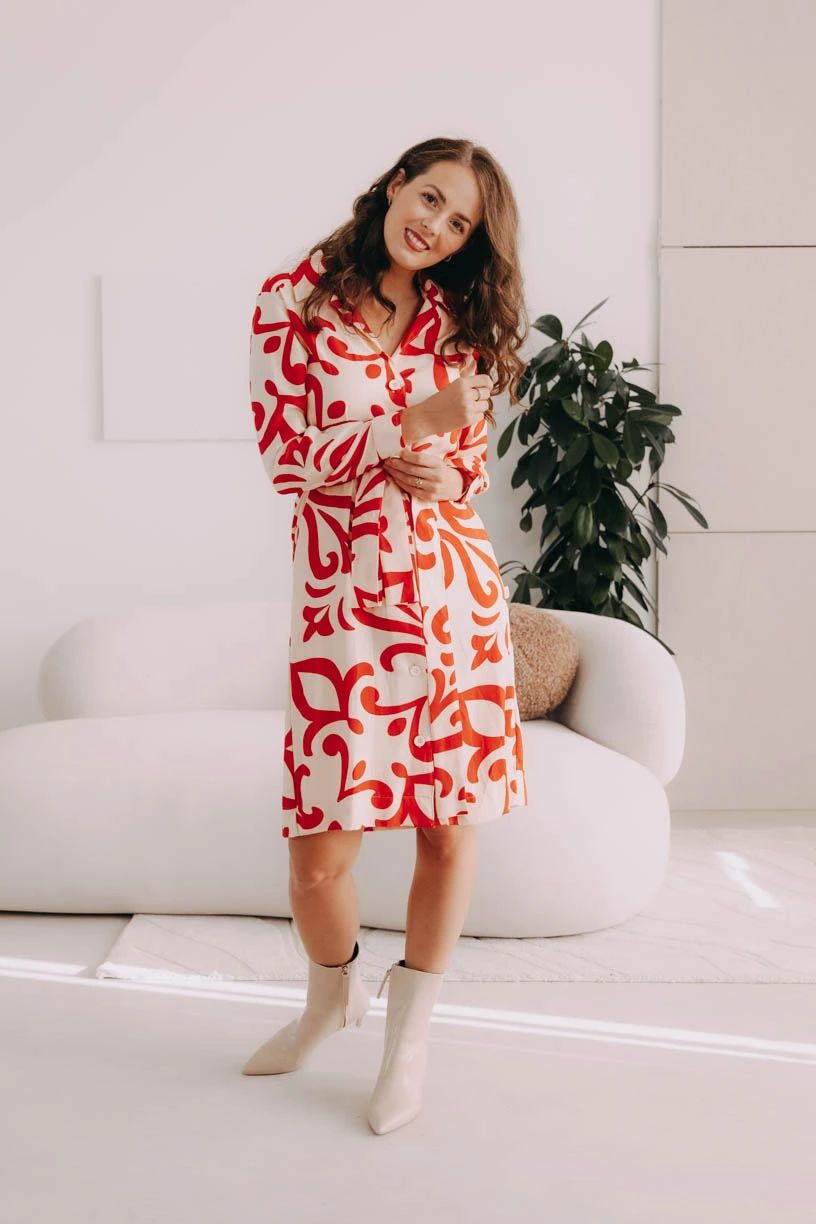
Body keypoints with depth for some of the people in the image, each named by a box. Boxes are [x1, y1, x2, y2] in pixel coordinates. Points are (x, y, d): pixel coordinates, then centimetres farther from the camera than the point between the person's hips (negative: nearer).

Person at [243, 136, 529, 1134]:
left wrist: (438, 472, -8)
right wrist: (411, 426, -14)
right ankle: (332, 993, 30)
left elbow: (472, 454, 15)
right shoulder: (293, 300, 3)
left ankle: (408, 1036, 27)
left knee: (449, 821, 5)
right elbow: (285, 455, -3)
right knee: (319, 851, -5)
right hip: (344, 593, -3)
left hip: (456, 587, 3)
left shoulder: (457, 320, 12)